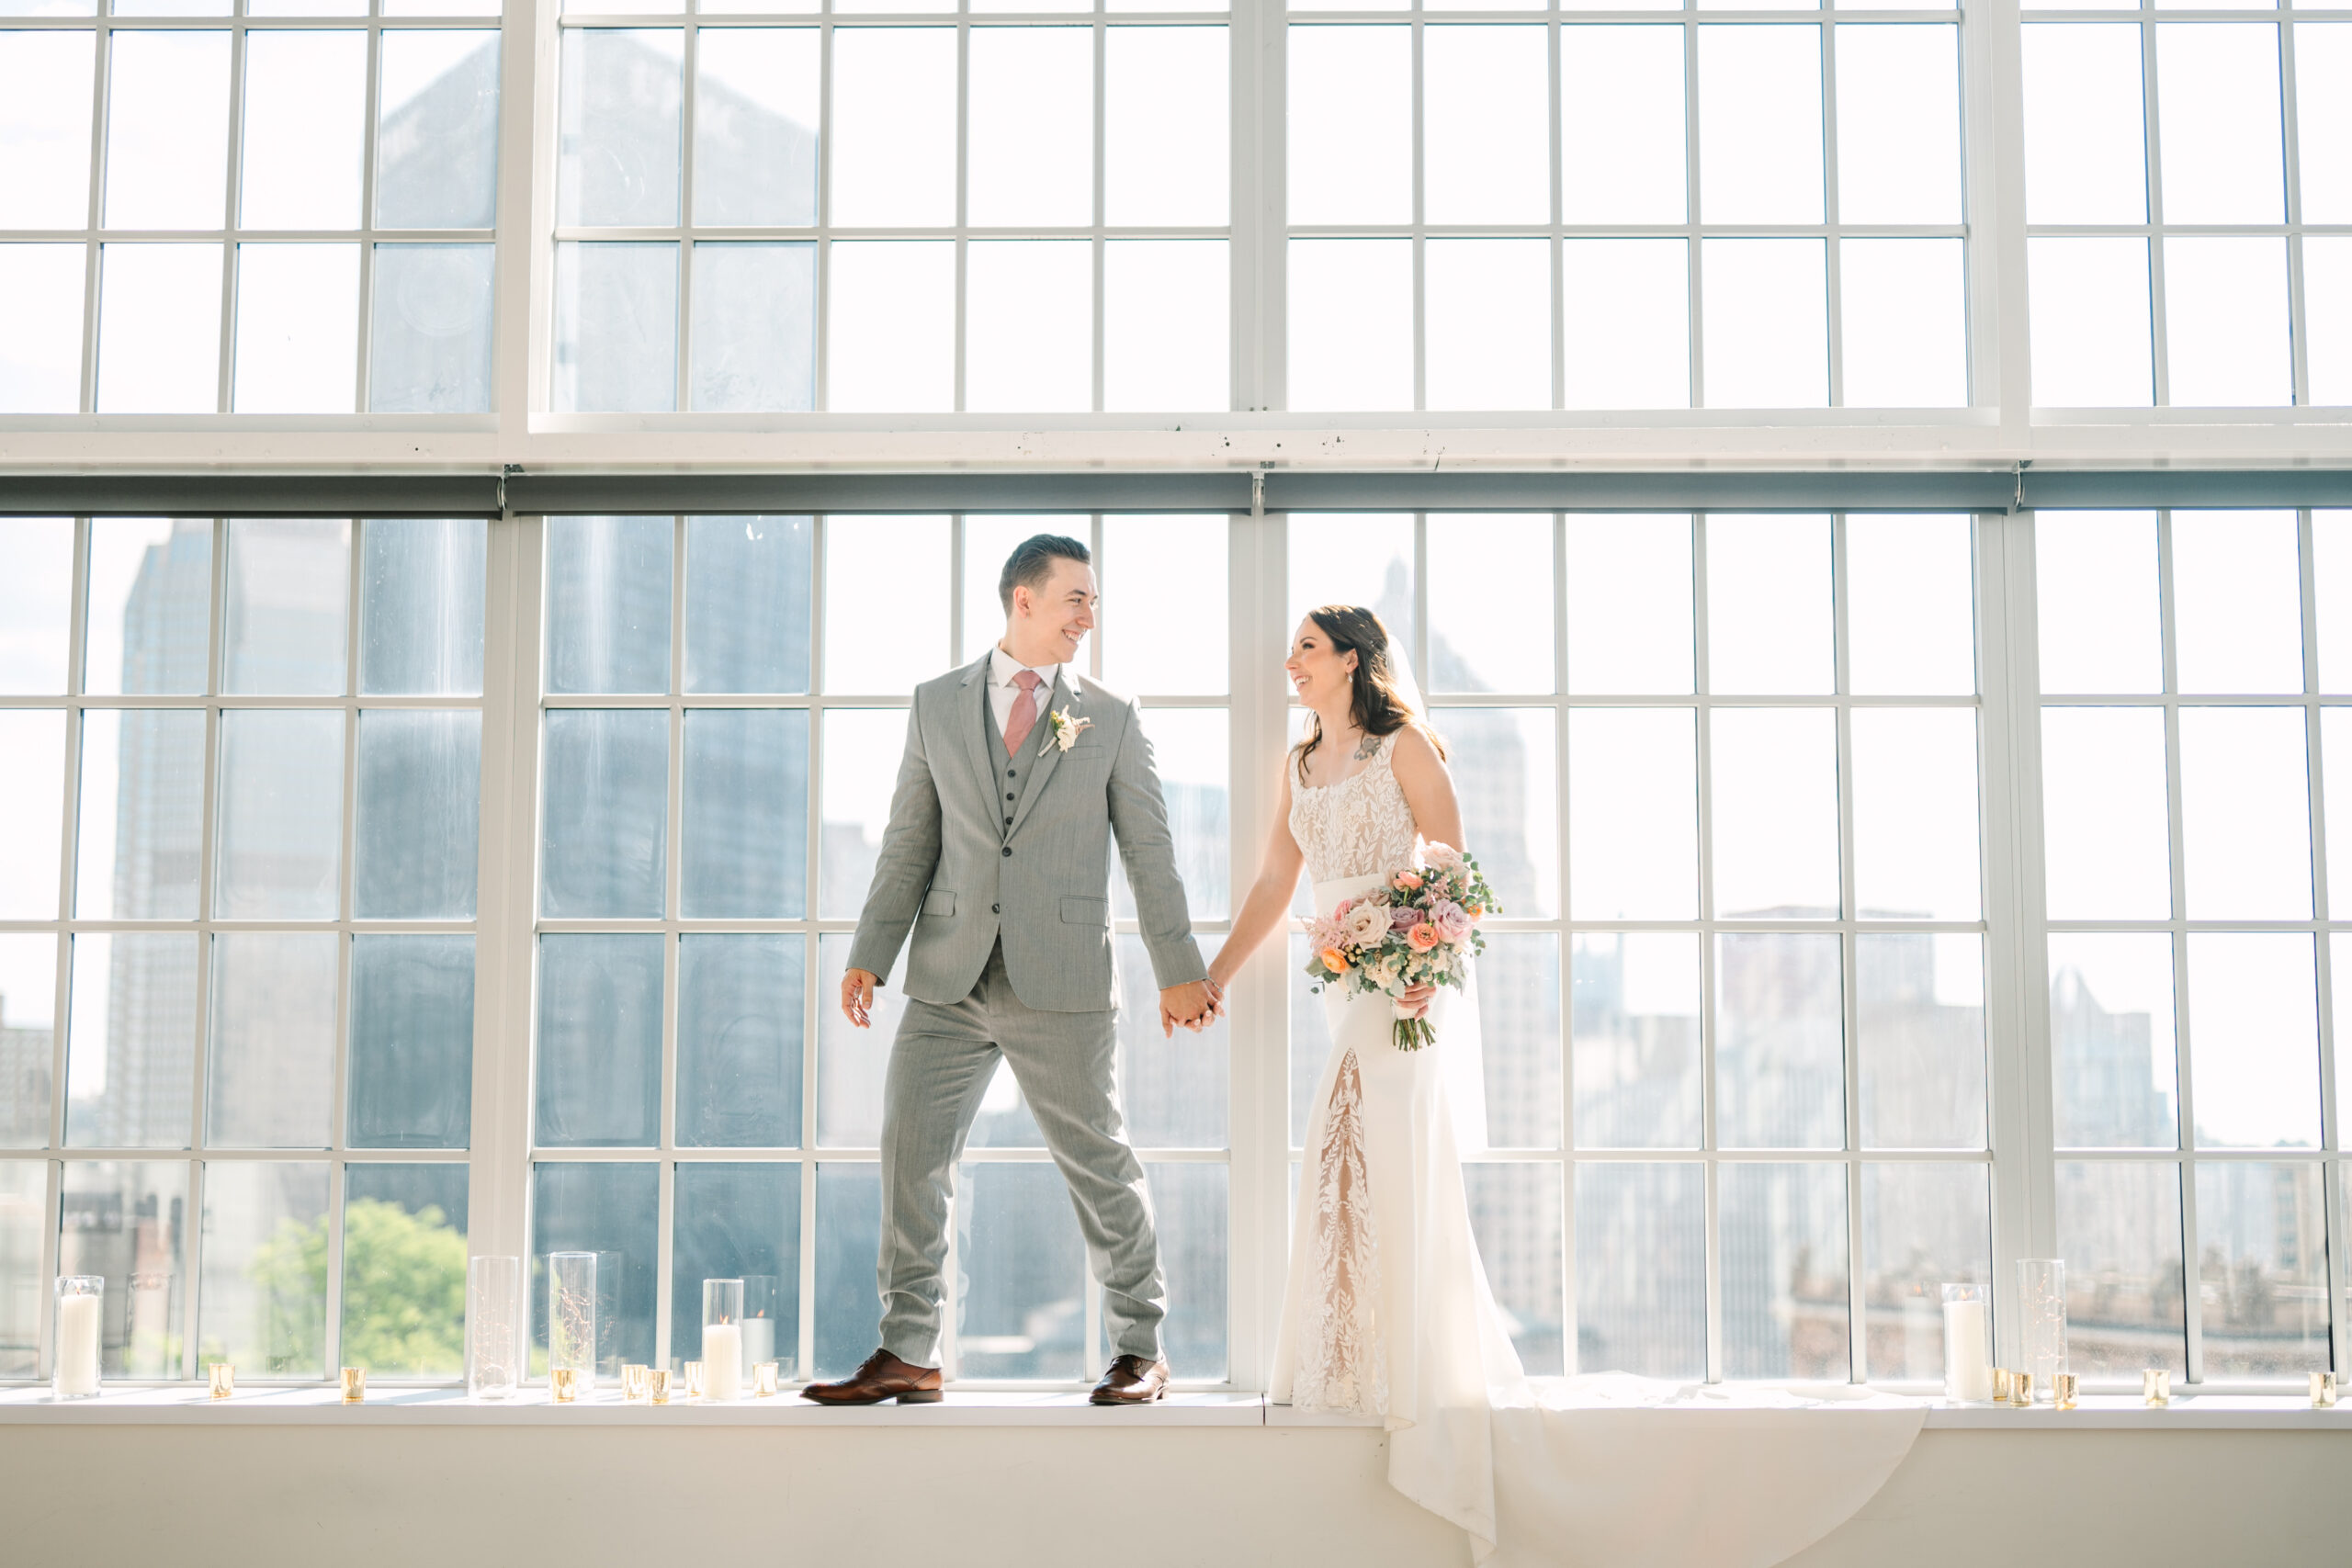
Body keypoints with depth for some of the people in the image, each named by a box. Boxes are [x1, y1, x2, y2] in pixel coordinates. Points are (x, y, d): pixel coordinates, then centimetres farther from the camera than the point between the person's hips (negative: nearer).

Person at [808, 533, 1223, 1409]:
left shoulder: (1111, 720, 6)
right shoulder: (936, 705, 10)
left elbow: (1149, 853, 5)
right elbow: (910, 842, 10)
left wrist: (1179, 971, 1)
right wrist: (870, 954, 3)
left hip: (1061, 982, -2)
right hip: (951, 981, 2)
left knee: (1096, 1160, 3)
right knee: (911, 1151, 0)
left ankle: (1141, 1353, 17)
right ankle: (907, 1356, 9)